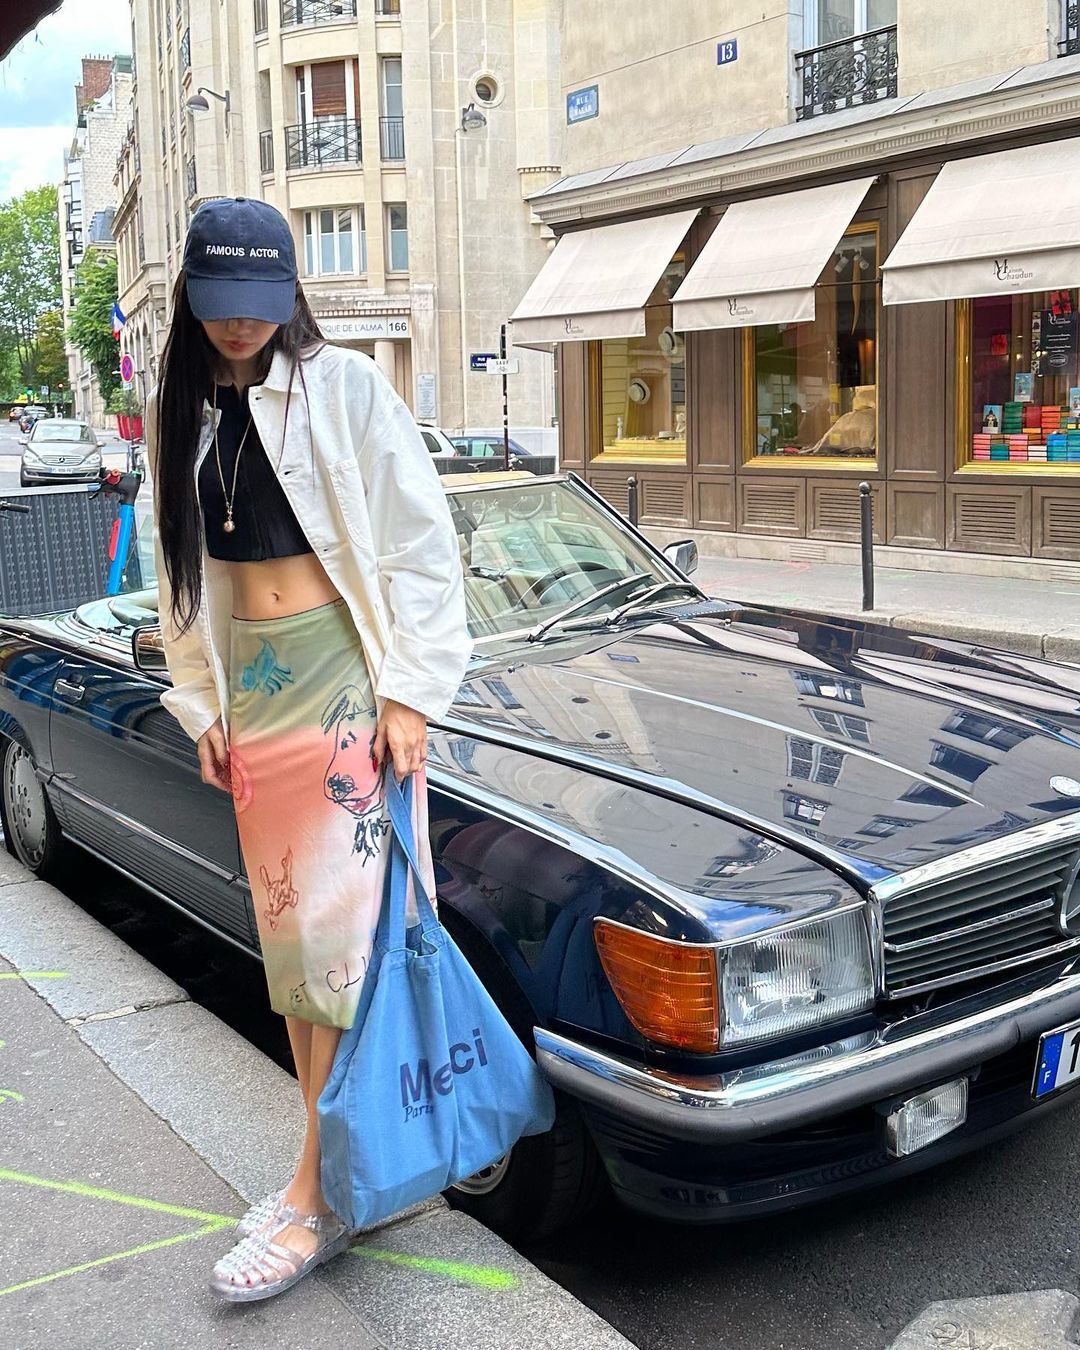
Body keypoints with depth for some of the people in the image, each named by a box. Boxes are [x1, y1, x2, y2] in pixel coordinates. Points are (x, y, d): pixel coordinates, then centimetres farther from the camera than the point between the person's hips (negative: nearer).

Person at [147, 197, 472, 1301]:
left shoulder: (344, 387, -6)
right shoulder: (179, 409, 10)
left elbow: (422, 543, -7)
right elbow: (180, 568, 16)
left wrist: (410, 692, -11)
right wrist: (200, 702, 13)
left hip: (346, 677, -6)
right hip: (247, 687, 6)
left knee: (340, 929, -5)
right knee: (286, 932, 10)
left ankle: (314, 1203, 4)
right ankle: (331, 1154, 23)